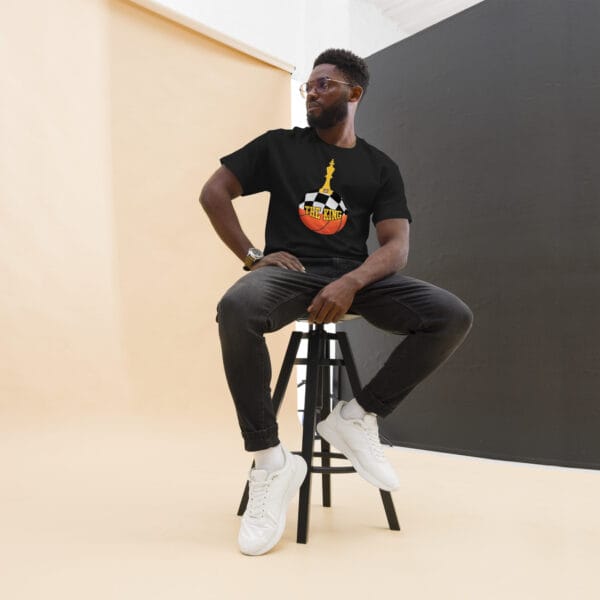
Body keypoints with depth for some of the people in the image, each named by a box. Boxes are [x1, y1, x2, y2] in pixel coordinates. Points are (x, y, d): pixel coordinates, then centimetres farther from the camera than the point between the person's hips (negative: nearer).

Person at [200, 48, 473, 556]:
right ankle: (270, 460, -23)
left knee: (453, 315, -21)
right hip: (290, 271, -2)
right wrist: (252, 256, -3)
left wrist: (351, 282, -20)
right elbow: (213, 192, 10)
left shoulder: (381, 167, 13)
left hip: (356, 277, 2)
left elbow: (396, 245, 1)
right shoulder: (278, 145, 12)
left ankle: (358, 417, -6)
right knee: (237, 307, -37)